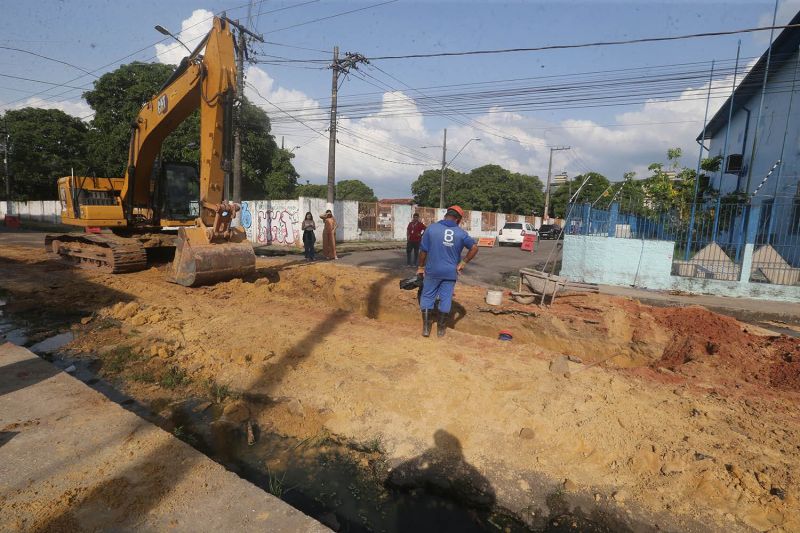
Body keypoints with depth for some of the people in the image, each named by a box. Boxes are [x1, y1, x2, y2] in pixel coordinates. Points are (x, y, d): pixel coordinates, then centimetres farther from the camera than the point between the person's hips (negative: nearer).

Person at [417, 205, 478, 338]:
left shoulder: (432, 228, -5)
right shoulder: (461, 233, -1)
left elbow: (423, 250, -3)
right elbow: (474, 248, -2)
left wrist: (421, 266, 7)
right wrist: (463, 263, 2)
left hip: (432, 271, -1)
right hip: (450, 272, 1)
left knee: (427, 297, 12)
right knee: (446, 299, 10)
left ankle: (426, 328, 12)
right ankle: (441, 329, 18)